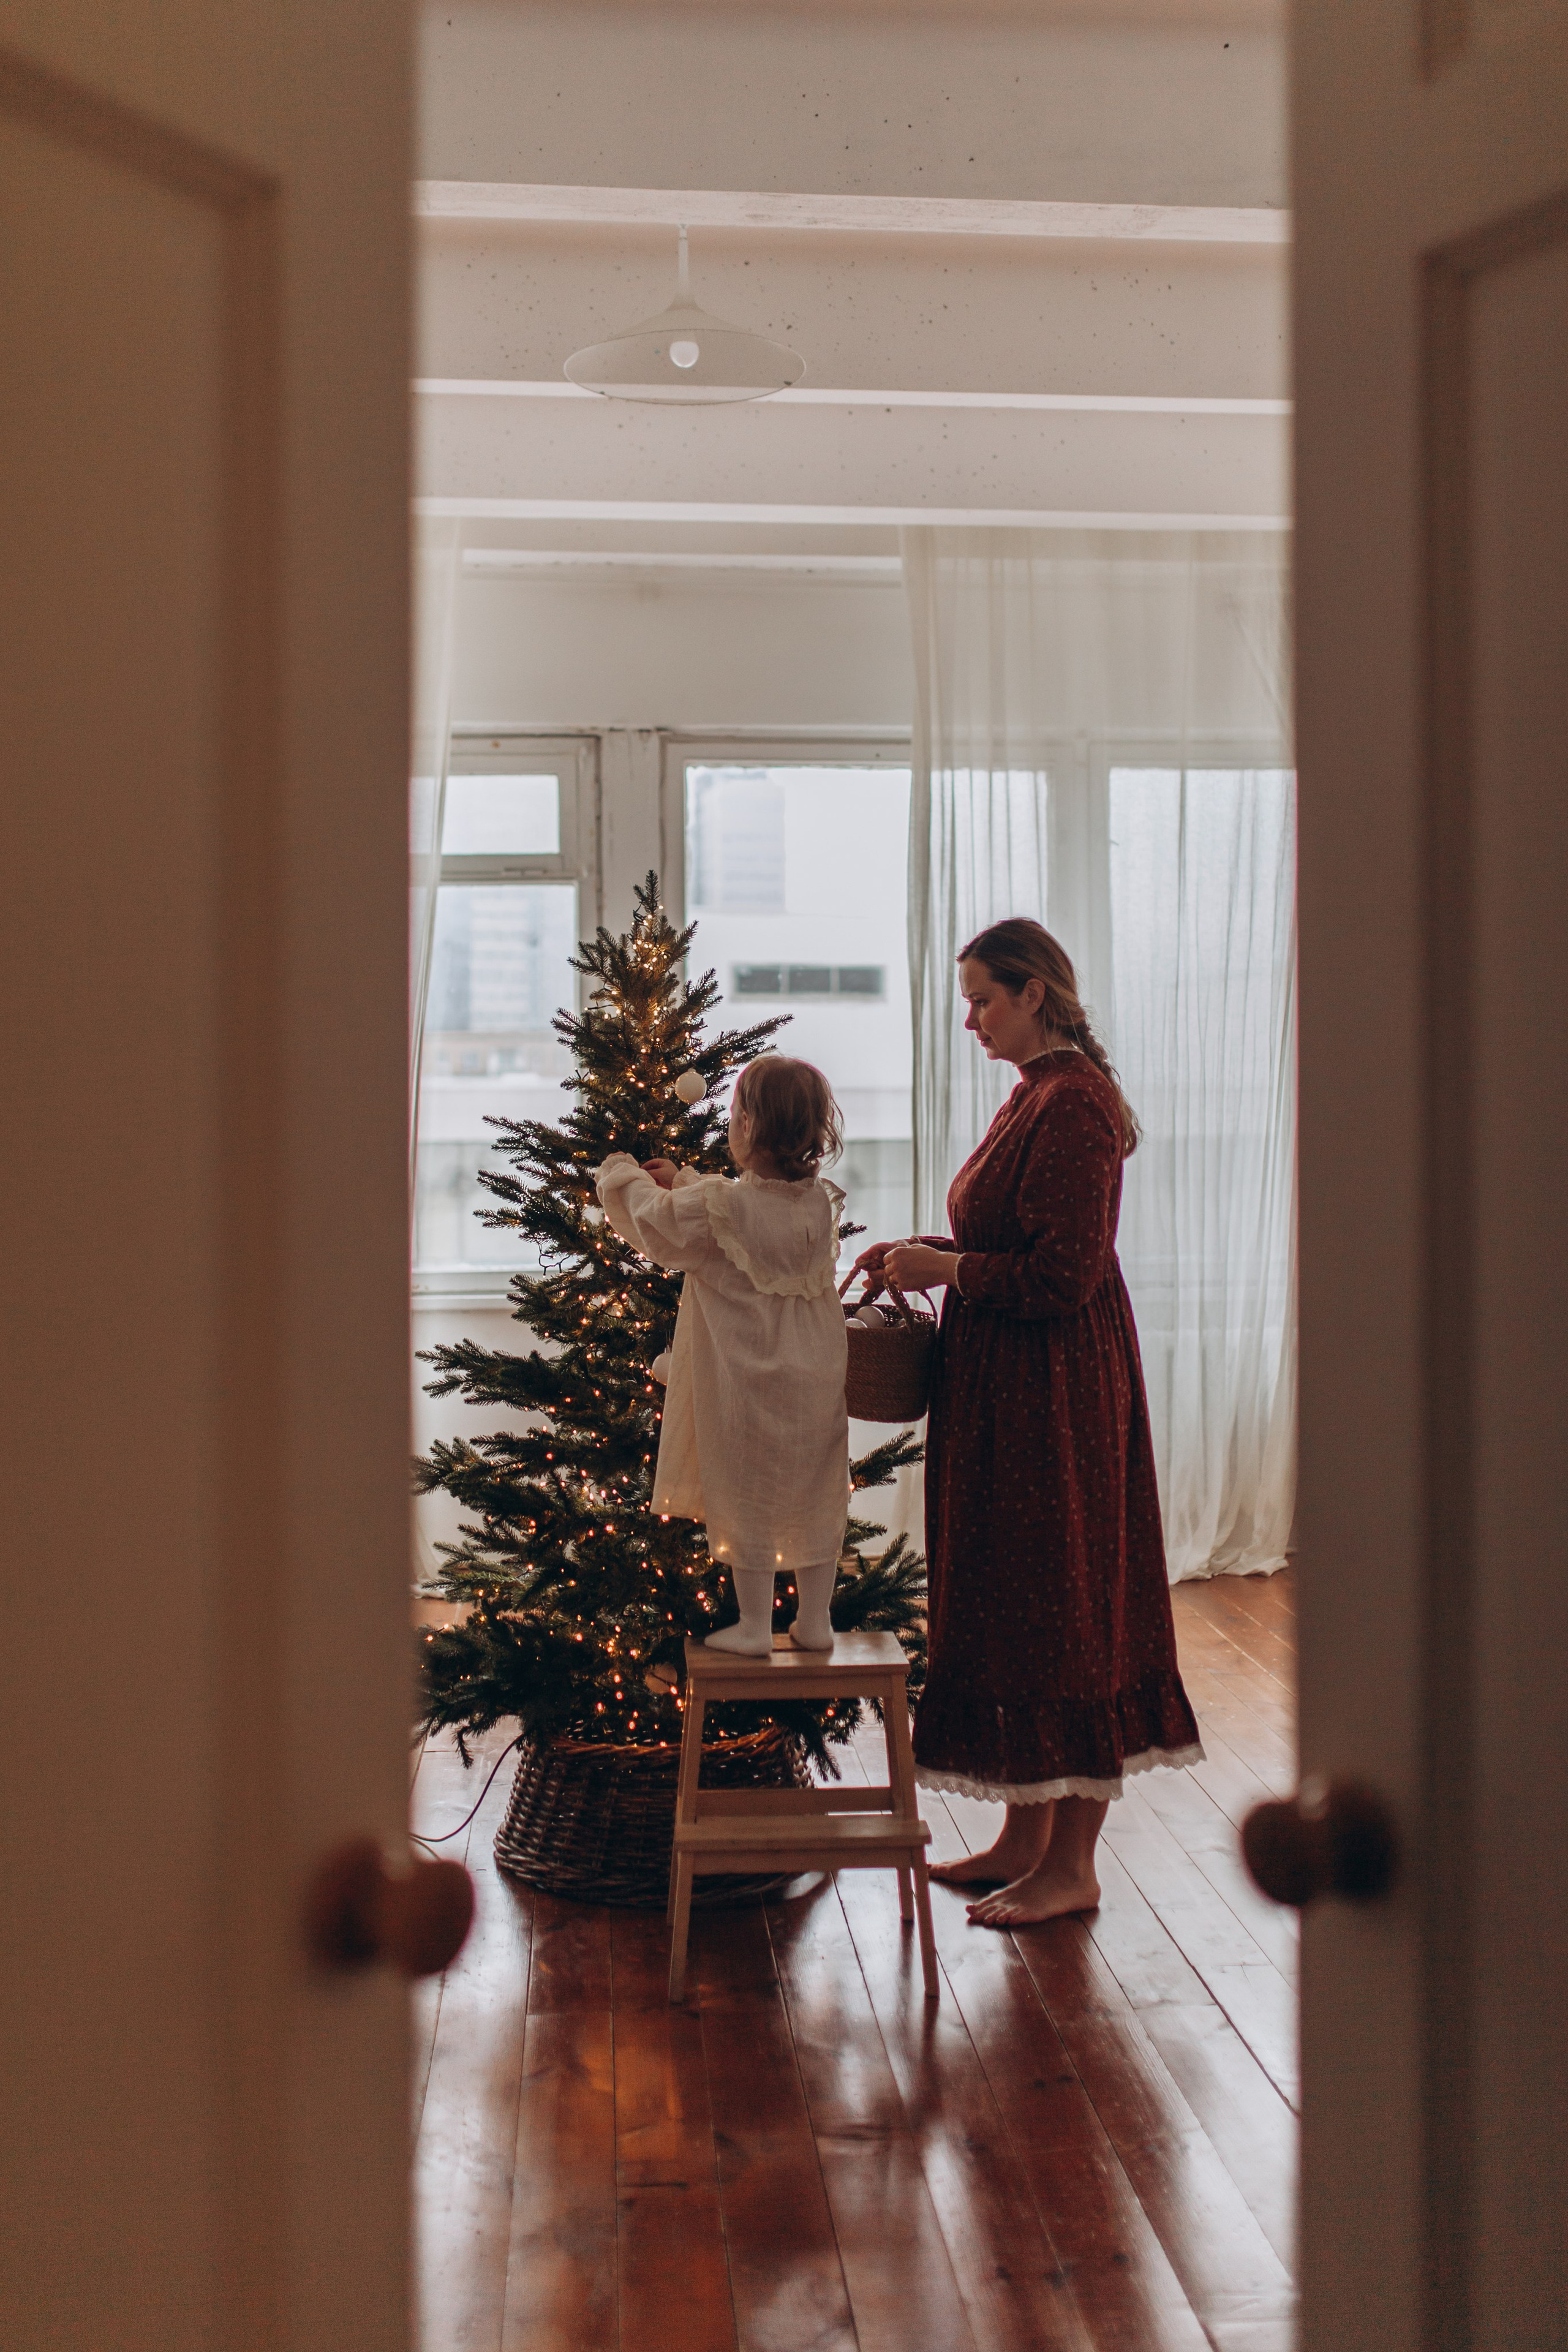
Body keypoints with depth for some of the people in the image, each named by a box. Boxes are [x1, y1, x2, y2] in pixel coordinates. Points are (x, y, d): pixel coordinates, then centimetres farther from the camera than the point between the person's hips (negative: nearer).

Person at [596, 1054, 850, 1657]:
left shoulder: (717, 1206, -18)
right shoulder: (821, 1203, -2)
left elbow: (654, 1223, 1)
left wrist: (622, 1174, 20)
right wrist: (682, 1180, 26)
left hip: (744, 1382, -5)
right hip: (816, 1379, 5)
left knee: (747, 1500, 8)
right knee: (816, 1497, 13)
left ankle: (754, 1626, 17)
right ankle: (815, 1619, 23)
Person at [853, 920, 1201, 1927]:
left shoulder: (1073, 1105, -18)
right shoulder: (1036, 1096, 14)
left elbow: (1063, 1274, -23)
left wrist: (950, 1269, -13)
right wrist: (929, 1250, 10)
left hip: (1056, 1391, -10)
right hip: (1008, 1388, 10)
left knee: (1059, 1605, -1)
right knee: (1011, 1604, 15)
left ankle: (1072, 1865, 11)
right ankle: (1026, 1836, 26)